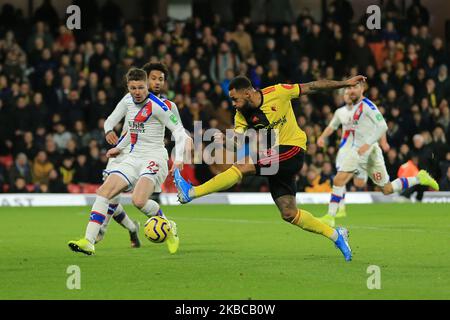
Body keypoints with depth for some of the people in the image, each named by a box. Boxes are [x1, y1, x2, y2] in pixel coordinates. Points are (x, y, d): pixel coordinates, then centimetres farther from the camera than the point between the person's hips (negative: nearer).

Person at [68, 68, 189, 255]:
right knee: (103, 191, -12)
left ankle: (168, 228, -1)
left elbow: (179, 131, -9)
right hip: (133, 159, 7)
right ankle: (88, 242, -15)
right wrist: (119, 148, 37)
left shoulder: (157, 106, -11)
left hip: (154, 159, -7)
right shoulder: (129, 103, 12)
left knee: (139, 200, -29)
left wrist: (178, 159, -20)